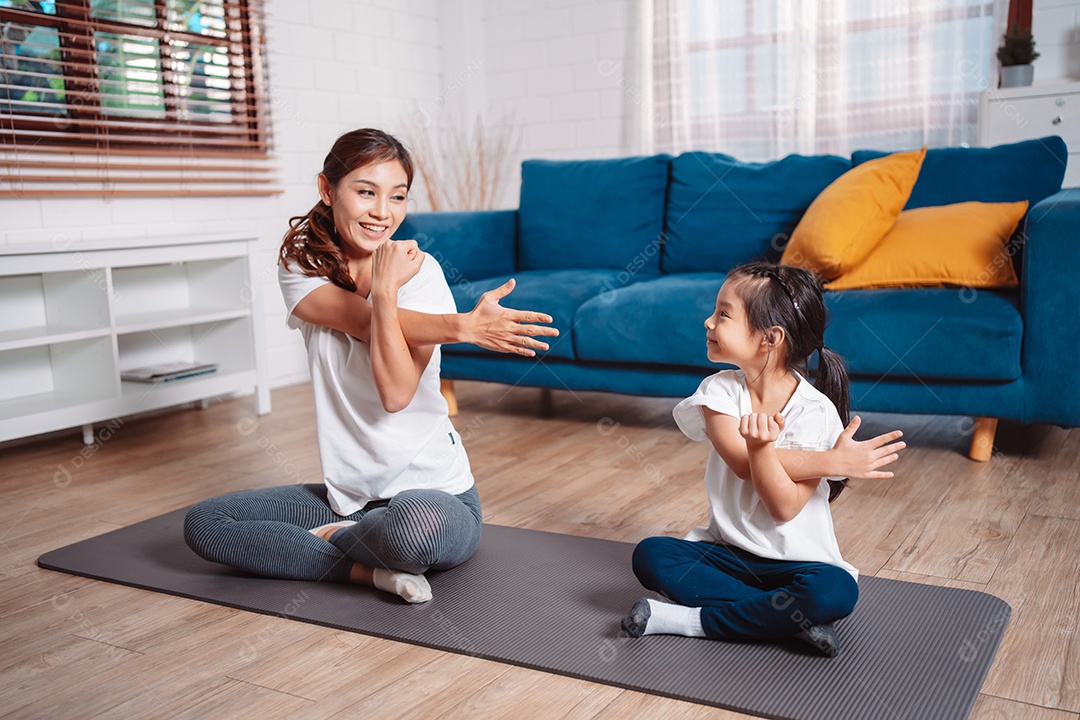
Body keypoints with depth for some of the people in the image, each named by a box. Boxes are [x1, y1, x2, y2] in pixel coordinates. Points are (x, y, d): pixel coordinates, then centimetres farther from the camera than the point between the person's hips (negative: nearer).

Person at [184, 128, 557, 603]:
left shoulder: (421, 271, -10)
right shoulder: (301, 267, 0)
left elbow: (397, 393, -20)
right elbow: (369, 325, -19)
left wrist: (385, 291, -27)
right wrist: (466, 326, -30)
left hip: (434, 491, -4)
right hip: (348, 492, 5)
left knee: (416, 525, -39)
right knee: (202, 523, -6)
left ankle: (332, 537, -4)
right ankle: (371, 571, -12)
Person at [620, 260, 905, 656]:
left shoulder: (815, 410, -14)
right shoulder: (720, 390, -4)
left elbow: (785, 508, -20)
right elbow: (742, 464, -19)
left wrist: (761, 446, -37)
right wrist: (834, 461, -22)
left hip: (794, 560, -3)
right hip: (727, 550, 4)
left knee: (835, 591, -33)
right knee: (649, 555, -19)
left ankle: (688, 620, -18)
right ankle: (788, 617, -19)